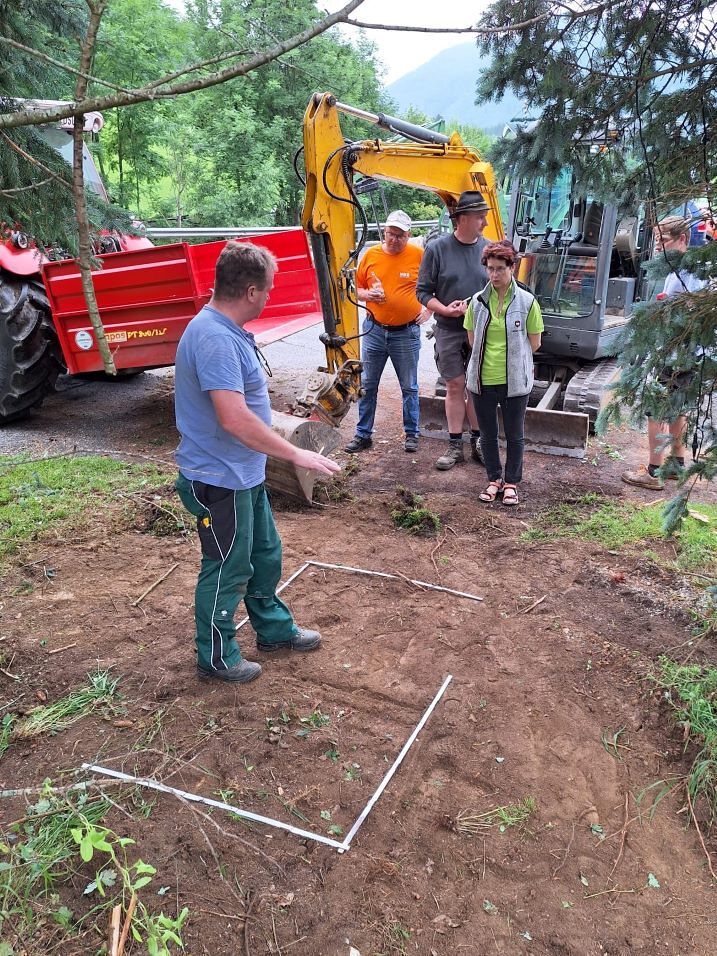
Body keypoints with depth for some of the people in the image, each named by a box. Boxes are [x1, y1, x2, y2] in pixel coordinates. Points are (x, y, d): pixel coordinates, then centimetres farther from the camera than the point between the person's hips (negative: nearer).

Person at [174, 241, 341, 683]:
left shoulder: (228, 330, 6)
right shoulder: (214, 338, -27)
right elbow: (234, 419, -34)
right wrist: (297, 454, -27)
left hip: (244, 474, 10)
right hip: (219, 481, -10)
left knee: (266, 554, 23)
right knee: (227, 570, 7)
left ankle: (275, 628, 42)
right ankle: (217, 658, 27)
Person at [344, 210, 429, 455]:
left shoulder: (419, 255, -5)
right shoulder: (371, 255, 2)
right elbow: (358, 288, 11)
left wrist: (428, 309, -3)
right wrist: (367, 295, -9)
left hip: (406, 333, -2)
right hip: (374, 330, 3)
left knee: (409, 387, 9)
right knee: (367, 385, 8)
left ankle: (412, 434, 22)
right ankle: (363, 434, 18)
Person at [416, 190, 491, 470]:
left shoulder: (489, 249, 2)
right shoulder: (437, 249, -4)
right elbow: (423, 291, -1)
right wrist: (445, 309, -17)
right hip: (449, 331, -1)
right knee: (455, 387, 4)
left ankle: (477, 443, 20)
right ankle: (455, 446, 14)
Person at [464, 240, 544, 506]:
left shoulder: (527, 302, -6)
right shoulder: (478, 301, 1)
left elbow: (534, 344, 0)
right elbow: (473, 340, 9)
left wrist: (511, 358, 5)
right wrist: (488, 357, 3)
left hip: (514, 381, -2)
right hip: (482, 380, 3)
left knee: (514, 435, 10)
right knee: (488, 434, 13)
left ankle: (511, 482, 26)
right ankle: (494, 479, 31)